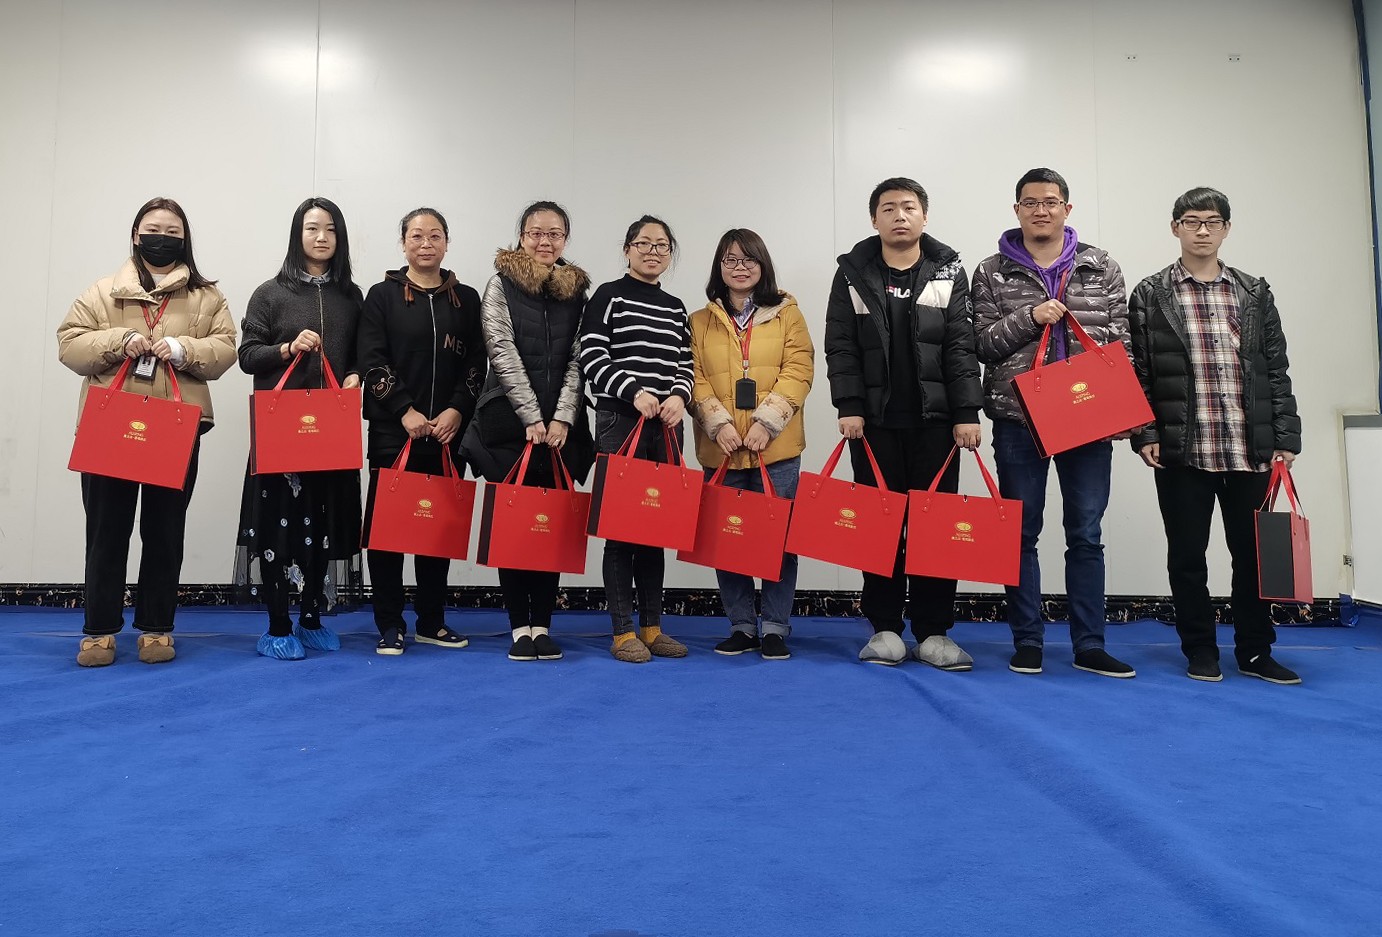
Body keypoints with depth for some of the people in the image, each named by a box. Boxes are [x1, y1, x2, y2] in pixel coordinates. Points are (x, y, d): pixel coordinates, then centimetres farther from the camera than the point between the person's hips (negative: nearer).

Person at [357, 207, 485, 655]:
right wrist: (406, 411, -13)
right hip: (392, 431, -2)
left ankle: (431, 621, 18)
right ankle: (390, 625, 9)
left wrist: (457, 410, -9)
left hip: (447, 431, 2)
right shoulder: (382, 295, 5)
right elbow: (372, 362, -3)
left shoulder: (465, 298, 11)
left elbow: (476, 364, 6)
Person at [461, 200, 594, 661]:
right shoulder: (501, 285, 3)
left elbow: (578, 361, 4)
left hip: (560, 427, 2)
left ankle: (543, 624, 11)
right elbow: (503, 354, -6)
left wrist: (562, 418, -8)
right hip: (508, 423, -2)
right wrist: (531, 418, -13)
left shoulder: (577, 292, 10)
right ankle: (520, 626, 9)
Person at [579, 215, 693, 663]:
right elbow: (591, 358, -7)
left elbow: (684, 366, 13)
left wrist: (679, 395, -8)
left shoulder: (675, 307, 16)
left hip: (666, 426, 5)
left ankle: (652, 626, 17)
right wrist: (633, 391, -18)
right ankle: (623, 631, 5)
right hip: (619, 422, -5)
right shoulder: (608, 296, 1)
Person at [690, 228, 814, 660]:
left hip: (776, 448, -1)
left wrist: (766, 422, -13)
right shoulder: (700, 321, 12)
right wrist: (718, 423, -12)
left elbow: (798, 370, -2)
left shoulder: (787, 314, 9)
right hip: (721, 449, 2)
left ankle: (775, 629, 12)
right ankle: (741, 627, 18)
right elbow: (695, 378, 4)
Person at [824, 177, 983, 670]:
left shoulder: (948, 272, 7)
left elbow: (961, 348, 1)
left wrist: (966, 414, -6)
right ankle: (884, 627, 15)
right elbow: (840, 348, 1)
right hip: (873, 421, 0)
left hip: (934, 421, 0)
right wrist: (848, 407, -9)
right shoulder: (853, 273, 6)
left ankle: (933, 631, 12)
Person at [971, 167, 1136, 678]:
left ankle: (1090, 646, 15)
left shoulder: (1102, 268, 8)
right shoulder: (992, 273, 5)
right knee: (1021, 534, 5)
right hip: (1018, 418, -1)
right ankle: (1027, 642, 16)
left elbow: (1120, 342, 6)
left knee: (1086, 535, 5)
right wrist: (1029, 318, -15)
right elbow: (982, 344, -1)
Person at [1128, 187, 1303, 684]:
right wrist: (1146, 434, -8)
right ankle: (1200, 651, 19)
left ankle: (1255, 651, 22)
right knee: (1187, 555, 5)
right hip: (1182, 450, -2)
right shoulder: (1149, 295, 4)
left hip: (1249, 449, 2)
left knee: (1253, 552, 8)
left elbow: (1276, 371, 10)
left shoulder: (1255, 293, 12)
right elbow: (1138, 373, 0)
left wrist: (1285, 437, 3)